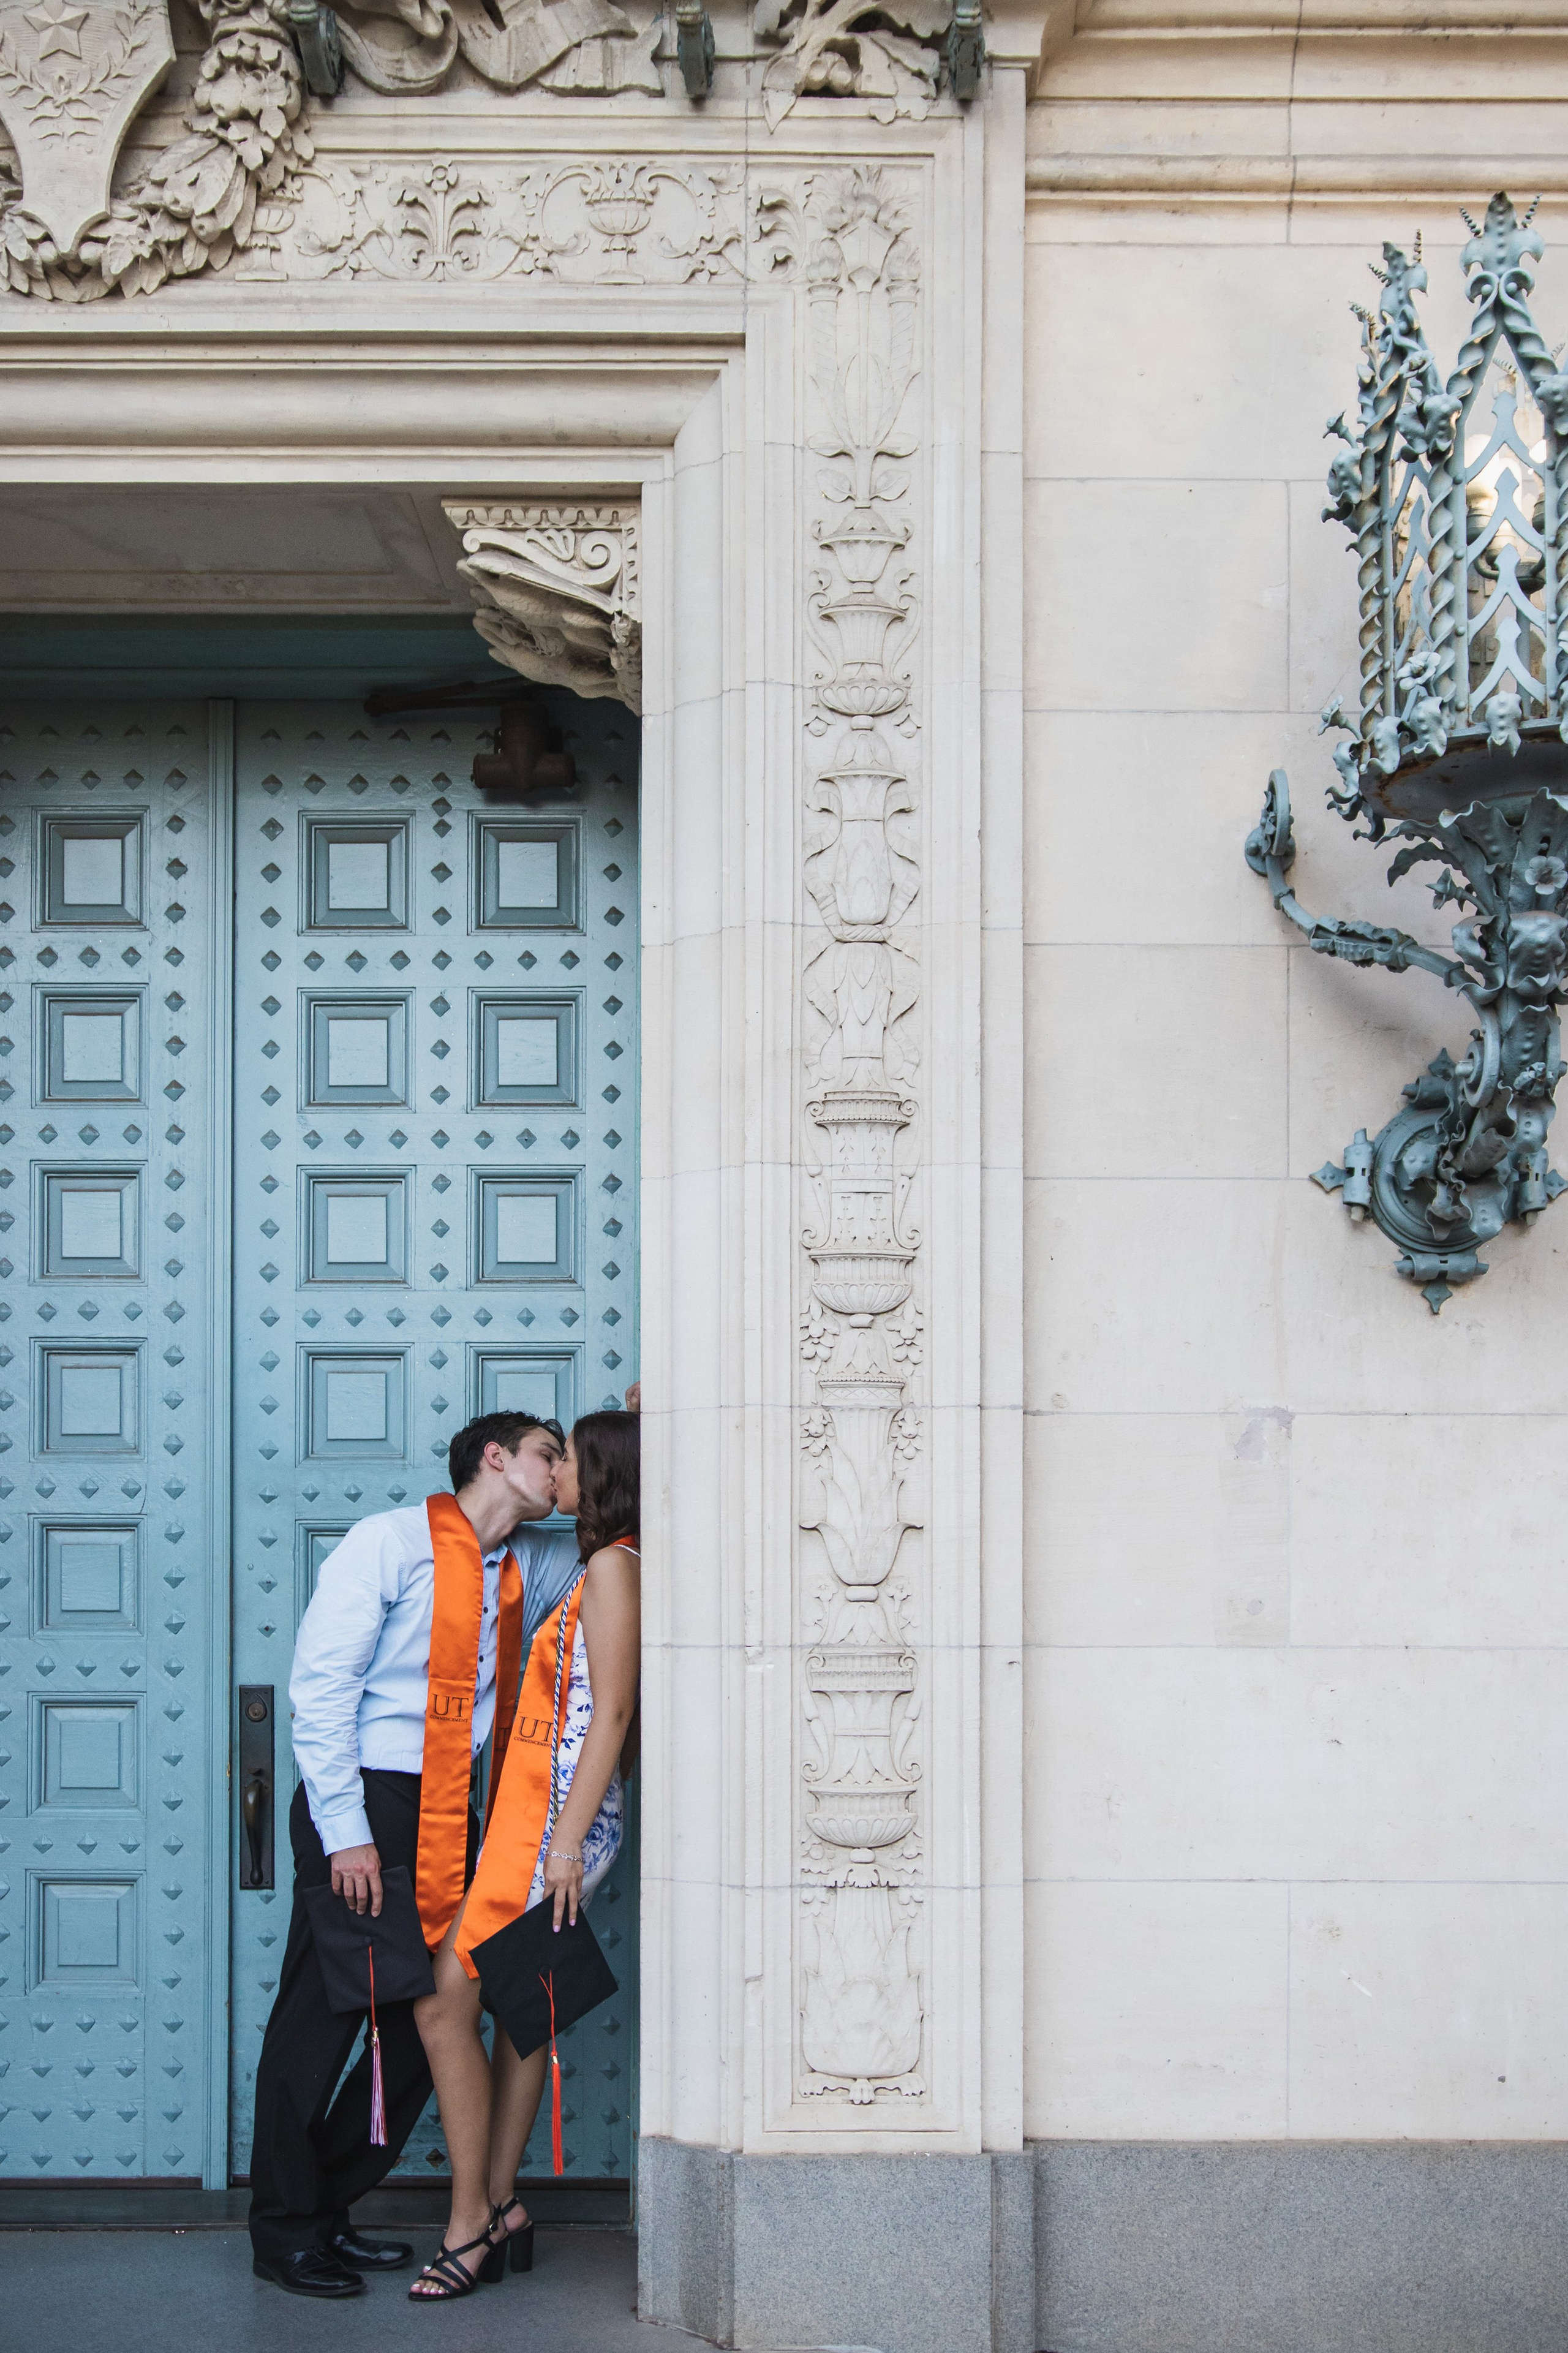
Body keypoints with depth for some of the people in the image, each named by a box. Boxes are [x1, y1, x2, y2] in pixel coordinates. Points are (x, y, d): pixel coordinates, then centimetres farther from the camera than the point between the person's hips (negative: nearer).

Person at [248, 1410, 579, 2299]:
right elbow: (322, 1685, -9)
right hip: (366, 1805, -7)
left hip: (451, 1821, 7)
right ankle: (284, 2232, 9)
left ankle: (329, 2211, 20)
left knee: (426, 2022, 6)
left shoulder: (530, 1568, 15)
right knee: (321, 2016, -2)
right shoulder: (392, 1541, -5)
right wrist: (345, 1830, -15)